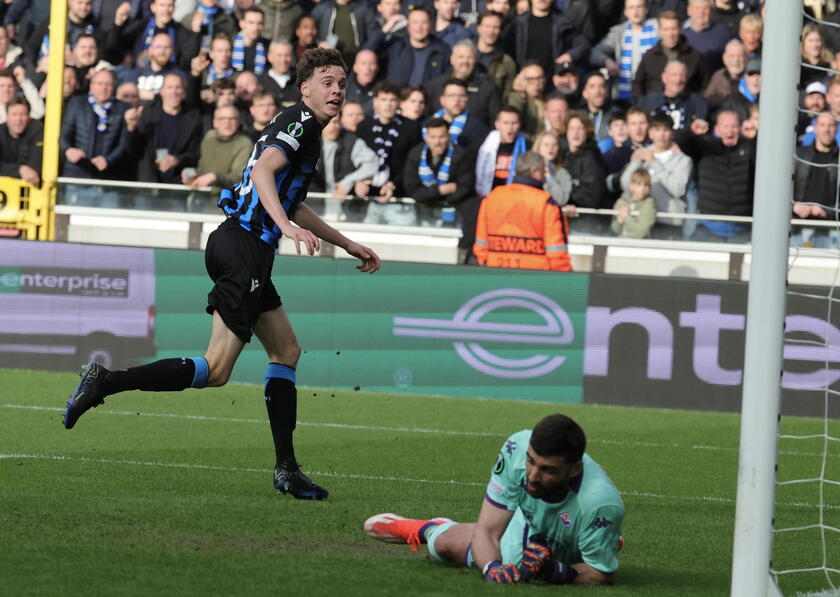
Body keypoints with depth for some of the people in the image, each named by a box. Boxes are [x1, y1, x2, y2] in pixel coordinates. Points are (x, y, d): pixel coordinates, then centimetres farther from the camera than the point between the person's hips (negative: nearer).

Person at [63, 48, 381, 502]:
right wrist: (287, 225, -40)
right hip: (244, 246, -11)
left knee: (287, 350, 14)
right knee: (215, 370, -14)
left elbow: (294, 206, 36)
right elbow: (264, 169, -26)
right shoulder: (300, 121, -7)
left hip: (249, 249, 11)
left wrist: (348, 245, 41)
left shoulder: (308, 131, 23)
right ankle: (104, 382, -15)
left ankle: (286, 470, 14)